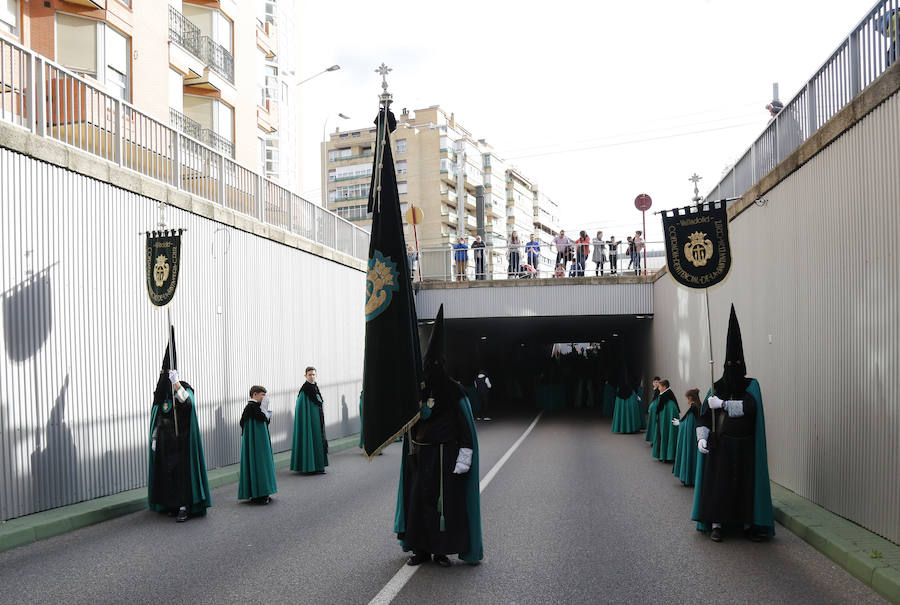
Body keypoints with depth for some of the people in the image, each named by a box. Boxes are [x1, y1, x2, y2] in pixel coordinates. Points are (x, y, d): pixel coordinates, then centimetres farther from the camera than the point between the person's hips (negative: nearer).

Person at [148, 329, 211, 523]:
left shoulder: (185, 388, -6)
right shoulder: (160, 394, 10)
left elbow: (187, 402, -30)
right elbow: (155, 418, 14)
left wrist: (176, 383, -37)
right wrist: (154, 437, 10)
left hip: (181, 439, -5)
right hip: (165, 440, 6)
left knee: (182, 469, -8)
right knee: (167, 470, 7)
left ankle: (185, 507, -6)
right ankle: (172, 504, 17)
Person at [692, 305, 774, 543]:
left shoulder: (751, 386, 1)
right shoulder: (717, 387, 3)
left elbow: (750, 407, -17)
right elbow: (704, 415, 0)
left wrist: (722, 404, -18)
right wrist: (702, 437, -13)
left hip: (745, 445, 0)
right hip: (720, 445, 0)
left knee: (747, 483, 3)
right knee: (718, 482, 0)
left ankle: (748, 524, 15)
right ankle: (716, 524, 9)